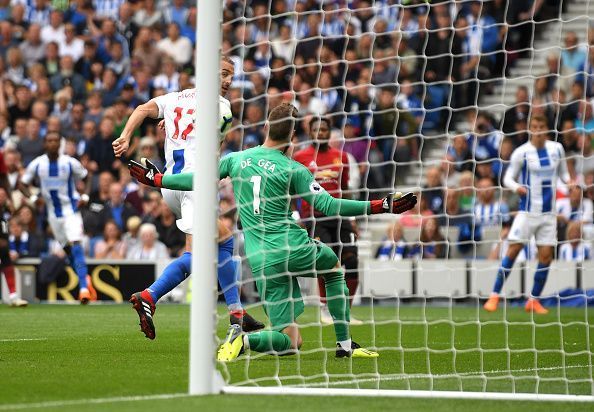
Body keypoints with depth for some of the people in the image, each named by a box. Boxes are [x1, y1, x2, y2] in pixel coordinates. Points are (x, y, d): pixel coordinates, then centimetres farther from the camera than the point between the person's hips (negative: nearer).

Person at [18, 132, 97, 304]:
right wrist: (32, 198, -13)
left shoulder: (70, 163, -10)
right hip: (53, 212, 3)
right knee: (67, 249, 11)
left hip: (71, 209, -3)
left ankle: (84, 287, -28)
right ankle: (85, 279, 30)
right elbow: (22, 184, 5)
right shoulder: (37, 164, -6)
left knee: (76, 244, -20)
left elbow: (86, 177, 6)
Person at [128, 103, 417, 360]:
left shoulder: (235, 159, 7)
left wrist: (154, 179, 25)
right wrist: (381, 206, -2)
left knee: (290, 342, 8)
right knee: (334, 267, 33)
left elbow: (195, 180, 8)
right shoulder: (293, 170, -3)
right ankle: (345, 344, 22)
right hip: (293, 249, -3)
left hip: (261, 261, 3)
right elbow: (328, 206, -7)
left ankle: (242, 338, -24)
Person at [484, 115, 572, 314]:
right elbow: (508, 178, -2)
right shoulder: (521, 152, -7)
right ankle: (495, 296, 0)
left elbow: (563, 174, 17)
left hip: (548, 212, 3)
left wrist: (570, 182, -5)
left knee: (546, 255, 0)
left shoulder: (557, 148, 4)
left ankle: (534, 300, 12)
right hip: (527, 210, -3)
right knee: (513, 250, -8)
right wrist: (517, 187, -23)